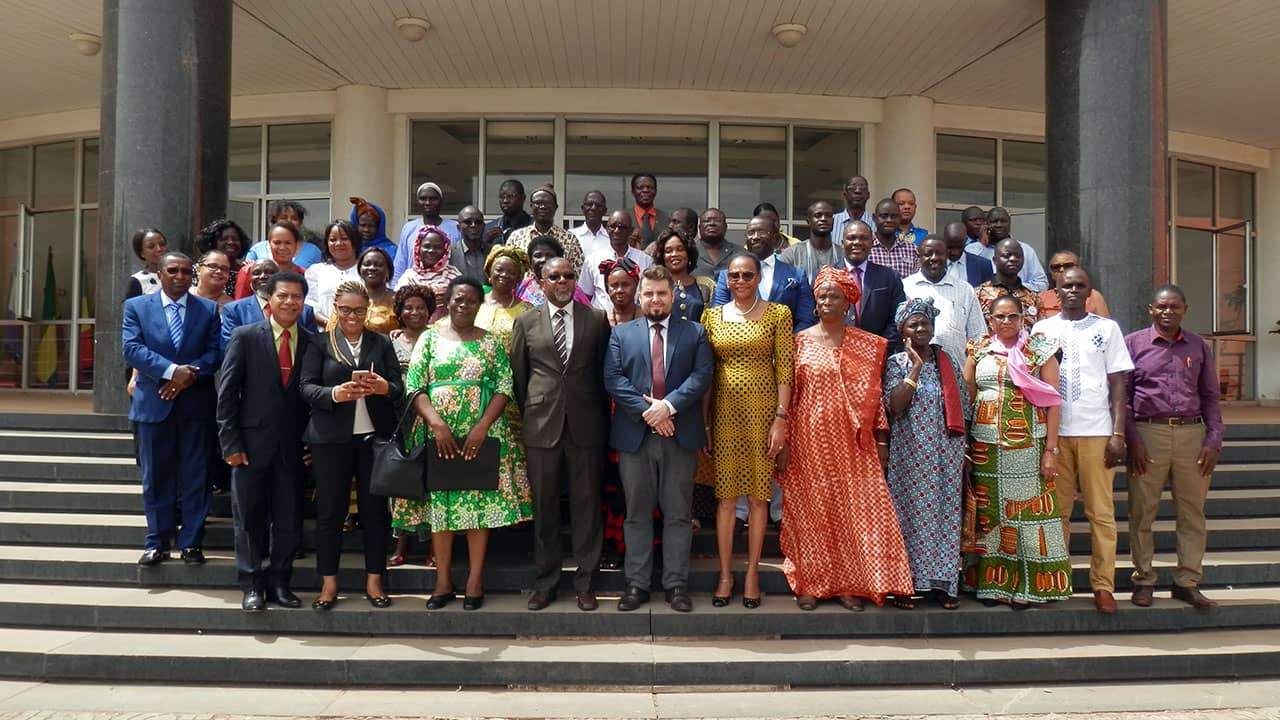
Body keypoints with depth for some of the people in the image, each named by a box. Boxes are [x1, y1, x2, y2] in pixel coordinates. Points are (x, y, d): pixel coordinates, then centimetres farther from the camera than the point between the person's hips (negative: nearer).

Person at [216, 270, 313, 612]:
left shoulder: (313, 342, 4)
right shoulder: (245, 337, -1)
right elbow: (227, 391, -3)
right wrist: (231, 443, -8)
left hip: (293, 448, 2)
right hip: (252, 443, -2)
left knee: (288, 519, 8)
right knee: (249, 518, 6)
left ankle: (279, 582, 21)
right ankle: (252, 586, 17)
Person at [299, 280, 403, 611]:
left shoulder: (381, 343, 11)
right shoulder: (320, 343, 5)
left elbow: (399, 387, 6)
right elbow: (307, 387, -4)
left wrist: (384, 387, -17)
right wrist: (335, 393, -22)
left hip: (375, 435, 2)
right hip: (331, 437, -1)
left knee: (375, 508, 5)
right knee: (330, 509, 3)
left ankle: (374, 581, 15)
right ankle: (328, 583, 13)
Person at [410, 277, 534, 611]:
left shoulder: (490, 343, 7)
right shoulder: (430, 338, 7)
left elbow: (505, 387, -1)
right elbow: (414, 387, -1)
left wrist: (482, 427, -14)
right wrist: (437, 424, -16)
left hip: (481, 435, 0)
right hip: (438, 434, 0)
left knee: (480, 503, 1)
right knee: (439, 502, 4)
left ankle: (475, 580, 10)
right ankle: (443, 581, 13)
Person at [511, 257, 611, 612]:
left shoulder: (596, 319, 5)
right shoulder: (526, 322, 6)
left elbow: (604, 370, 7)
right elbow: (517, 374, 10)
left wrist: (601, 416, 5)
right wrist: (528, 415, 8)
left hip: (585, 424, 0)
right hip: (541, 424, 1)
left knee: (586, 504, 5)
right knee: (544, 506, 8)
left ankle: (585, 582, 17)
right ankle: (545, 582, 20)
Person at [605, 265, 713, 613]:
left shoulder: (695, 332, 8)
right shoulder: (621, 333, 9)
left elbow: (702, 375, -4)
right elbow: (613, 378, -2)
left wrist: (669, 405, -16)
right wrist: (646, 410, -13)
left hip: (680, 434, 0)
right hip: (634, 435, 1)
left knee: (678, 513, 5)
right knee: (637, 513, 7)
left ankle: (676, 583, 14)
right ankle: (636, 583, 15)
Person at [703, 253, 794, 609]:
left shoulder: (778, 314, 1)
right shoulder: (712, 316, 7)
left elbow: (784, 370, -3)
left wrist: (781, 418, -10)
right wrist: (704, 422, 1)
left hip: (763, 409, -1)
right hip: (724, 410, 2)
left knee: (758, 495, 5)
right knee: (725, 494, 5)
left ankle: (752, 573, 17)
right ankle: (725, 574, 15)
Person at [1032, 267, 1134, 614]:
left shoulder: (1107, 328, 7)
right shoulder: (1043, 329, 10)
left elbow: (1117, 383, 4)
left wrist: (1118, 433, -5)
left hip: (1096, 432, -1)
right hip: (1054, 431, 1)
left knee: (1101, 512, 0)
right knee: (1057, 511, 4)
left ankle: (1103, 585, 7)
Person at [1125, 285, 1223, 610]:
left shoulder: (1198, 346, 13)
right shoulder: (1133, 343, 4)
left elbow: (1210, 396, 13)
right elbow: (1121, 395, 0)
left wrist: (1213, 440, 3)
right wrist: (1132, 441, -7)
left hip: (1192, 434, 3)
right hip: (1148, 434, -2)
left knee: (1192, 512, 6)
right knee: (1141, 512, 2)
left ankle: (1187, 583, 17)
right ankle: (1143, 581, 14)